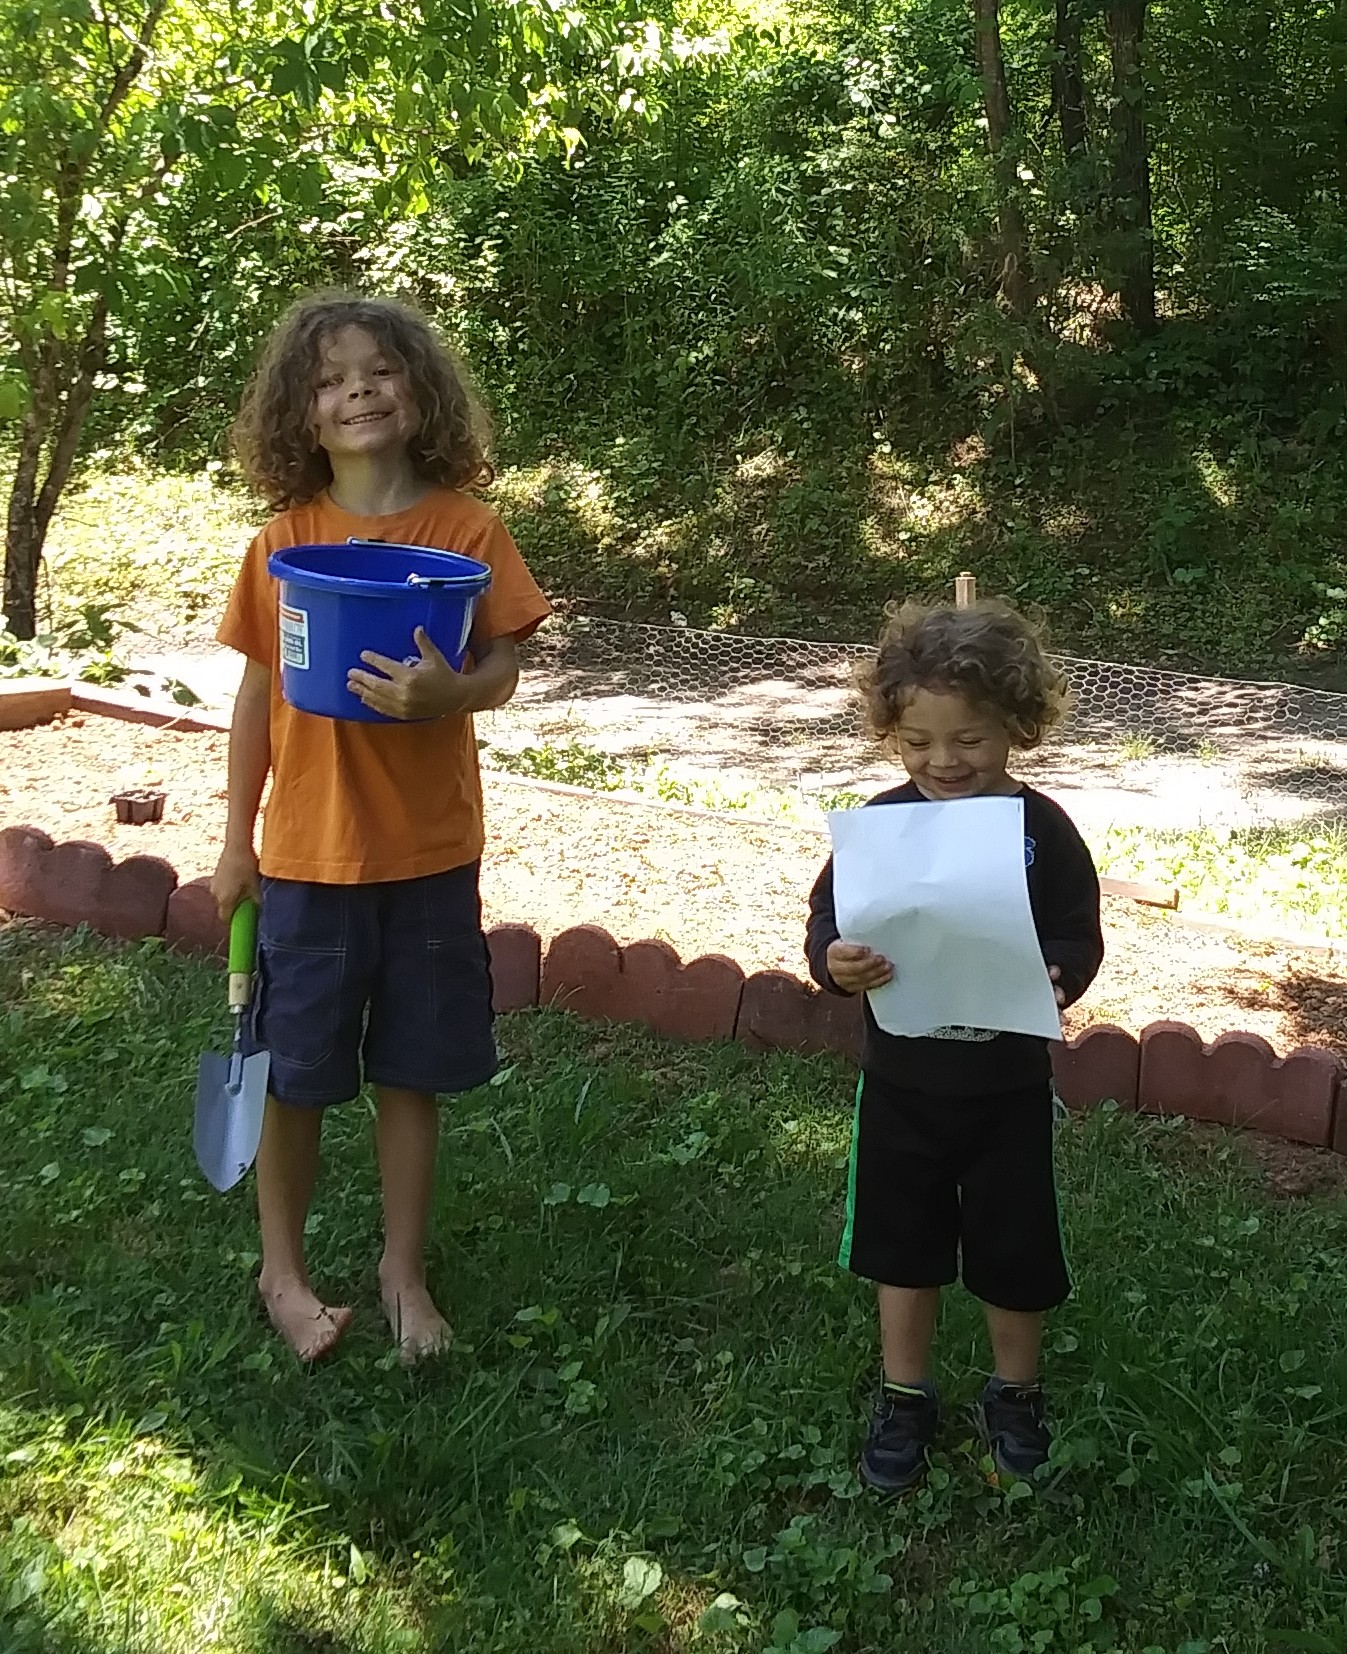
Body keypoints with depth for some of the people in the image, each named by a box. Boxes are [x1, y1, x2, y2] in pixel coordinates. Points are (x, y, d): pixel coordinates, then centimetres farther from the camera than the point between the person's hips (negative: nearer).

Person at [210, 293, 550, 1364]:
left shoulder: (466, 528, -4)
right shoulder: (285, 540, -1)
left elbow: (503, 668, -4)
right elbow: (258, 691, 4)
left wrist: (448, 693, -28)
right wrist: (237, 841, 5)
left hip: (429, 852, 0)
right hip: (308, 850, 1)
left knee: (411, 1074, 11)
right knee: (295, 1075, 9)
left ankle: (404, 1267, 29)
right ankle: (283, 1269, 29)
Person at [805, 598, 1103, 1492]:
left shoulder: (1041, 829, -12)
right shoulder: (882, 820, -8)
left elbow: (1081, 937, -10)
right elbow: (828, 915, -6)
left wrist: (1054, 977, -32)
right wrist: (835, 960, -28)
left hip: (1007, 1088, -1)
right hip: (901, 1082, 1)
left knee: (1014, 1250, 14)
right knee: (902, 1247, 16)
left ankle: (1016, 1394, 38)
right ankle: (905, 1399, 35)